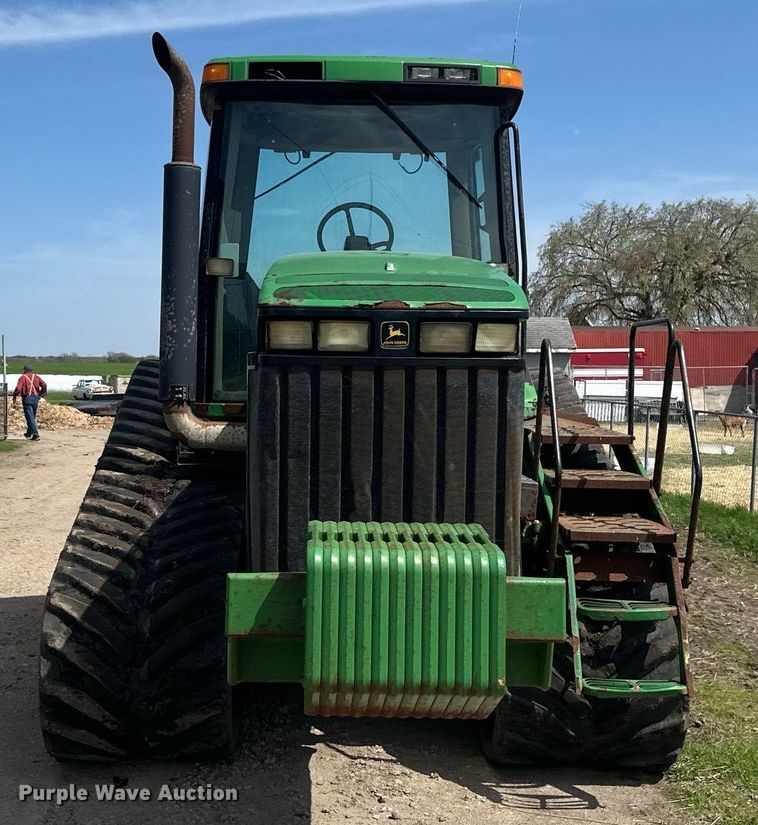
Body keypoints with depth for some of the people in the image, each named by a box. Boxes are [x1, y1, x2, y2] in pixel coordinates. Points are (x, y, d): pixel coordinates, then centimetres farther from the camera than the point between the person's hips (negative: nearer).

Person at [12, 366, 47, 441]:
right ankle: (29, 433, 30)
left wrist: (14, 399, -2)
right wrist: (41, 393, 10)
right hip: (35, 398, 5)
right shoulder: (36, 377, 11)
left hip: (27, 398, -5)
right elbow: (44, 385, -3)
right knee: (32, 417, 18)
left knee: (30, 417, -5)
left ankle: (35, 434, -14)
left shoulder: (22, 378, 0)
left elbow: (18, 389, -12)